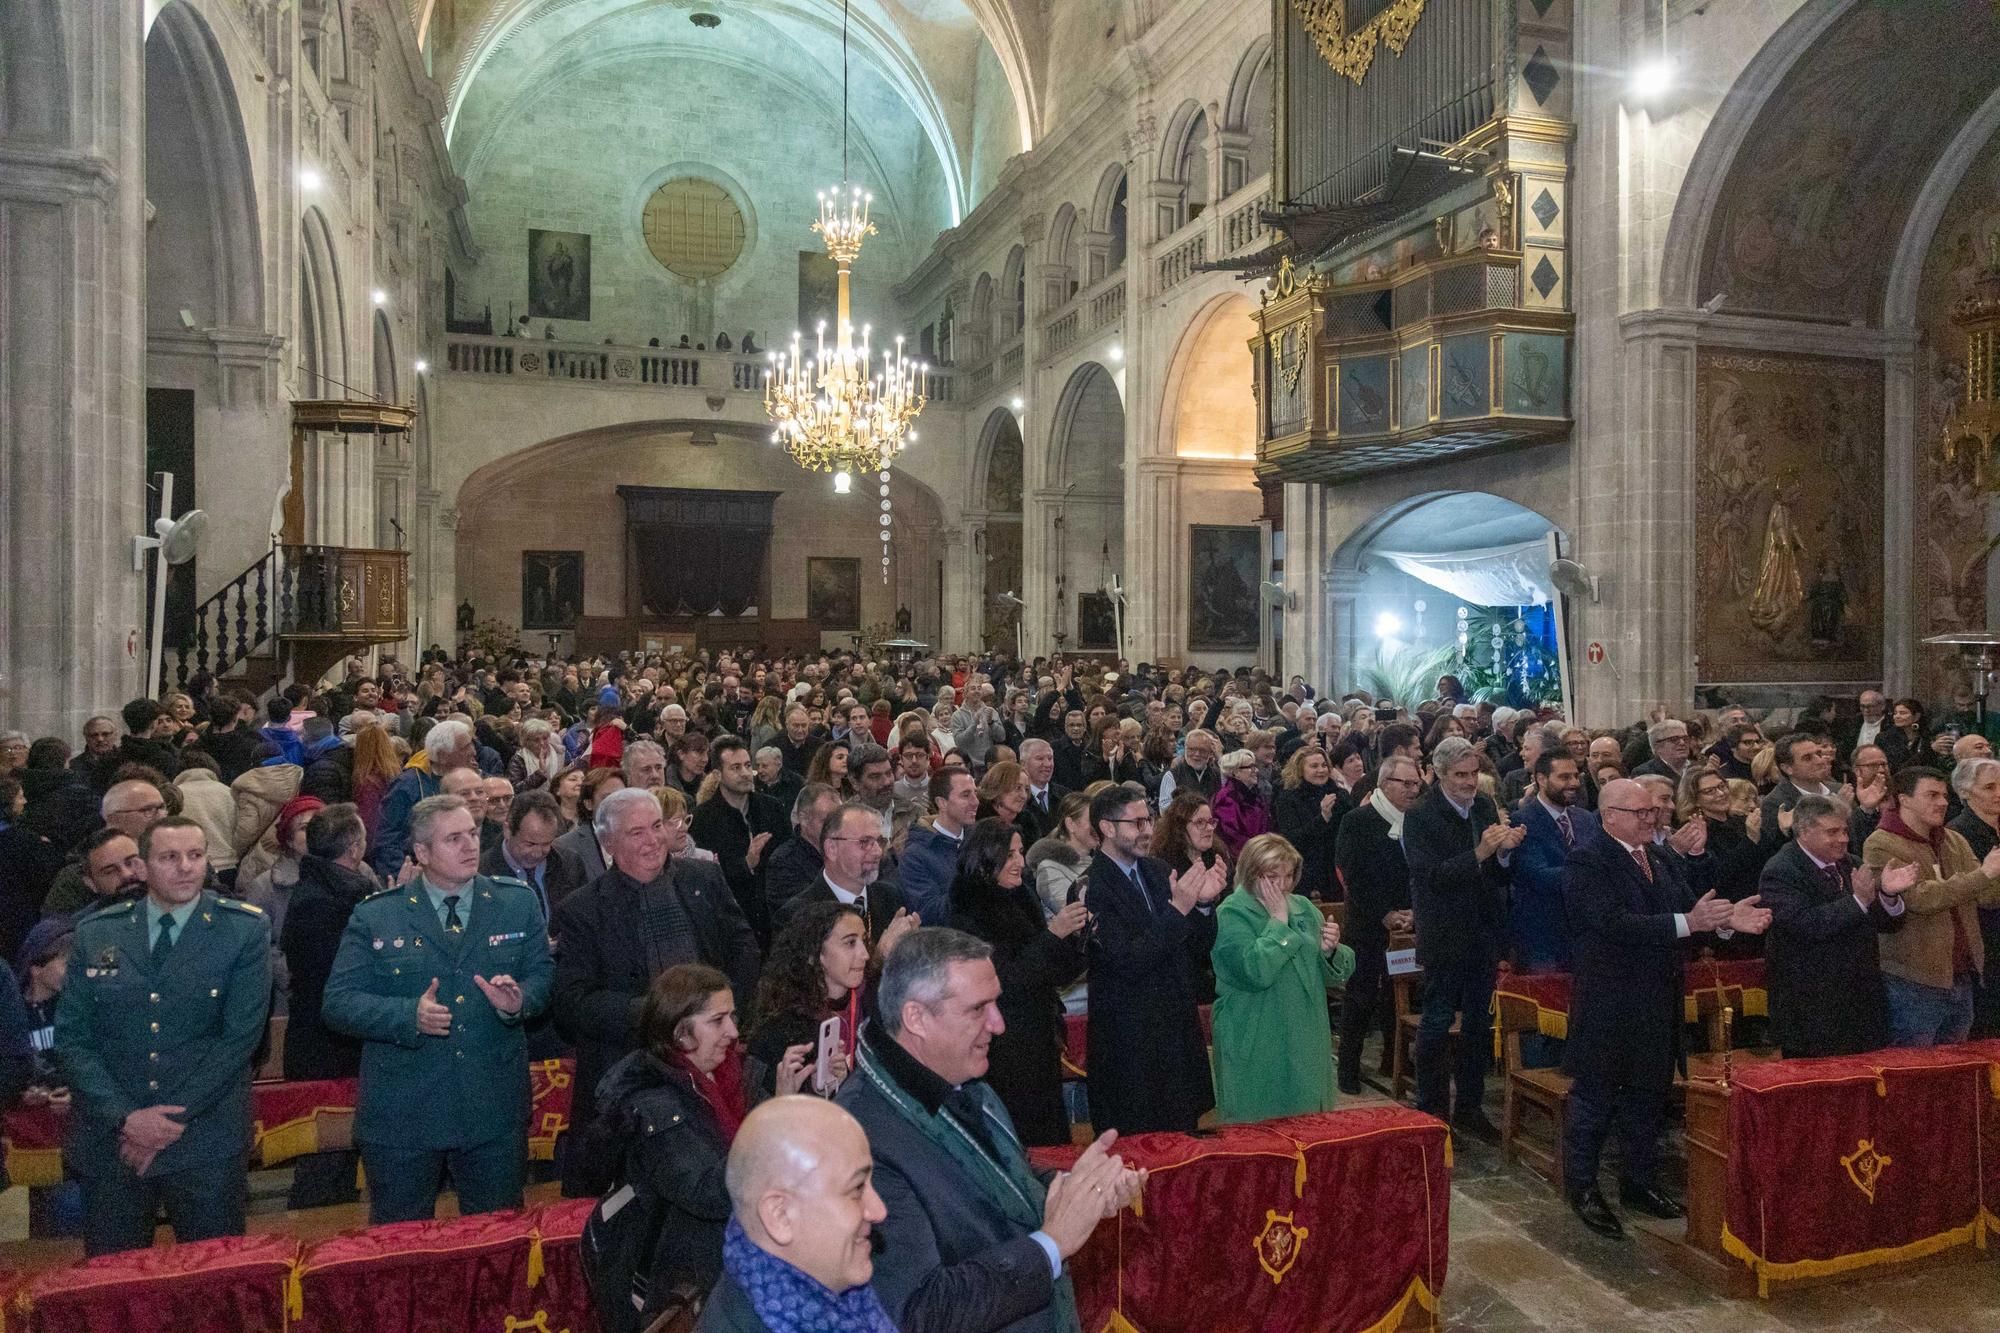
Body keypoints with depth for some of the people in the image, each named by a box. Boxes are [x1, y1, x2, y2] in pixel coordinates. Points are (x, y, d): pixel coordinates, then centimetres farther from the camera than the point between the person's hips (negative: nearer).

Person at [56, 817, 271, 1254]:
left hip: (206, 1141, -2)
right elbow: (72, 1036, 2)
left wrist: (174, 1118, -13)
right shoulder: (96, 932, 4)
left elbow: (242, 1034, -8)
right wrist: (125, 1117, -10)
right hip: (110, 1138, 2)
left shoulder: (245, 930, -4)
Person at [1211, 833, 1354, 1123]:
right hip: (1257, 1053, -6)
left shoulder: (1304, 908, 8)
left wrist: (1331, 951, -12)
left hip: (1306, 1047, 6)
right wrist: (1278, 922, -17)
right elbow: (1256, 971, -26)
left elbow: (1339, 975, 10)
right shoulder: (1230, 914, -10)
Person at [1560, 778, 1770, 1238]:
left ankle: (1639, 1181, 32)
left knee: (1649, 1094, 17)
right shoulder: (1587, 862, -16)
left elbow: (1689, 911, 4)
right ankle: (1581, 1186, 17)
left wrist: (1724, 918, -16)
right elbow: (1615, 923, -26)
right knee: (1594, 1097, 3)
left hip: (1658, 1002, 8)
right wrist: (1687, 923, -30)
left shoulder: (1662, 859, 10)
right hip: (1607, 1002, -7)